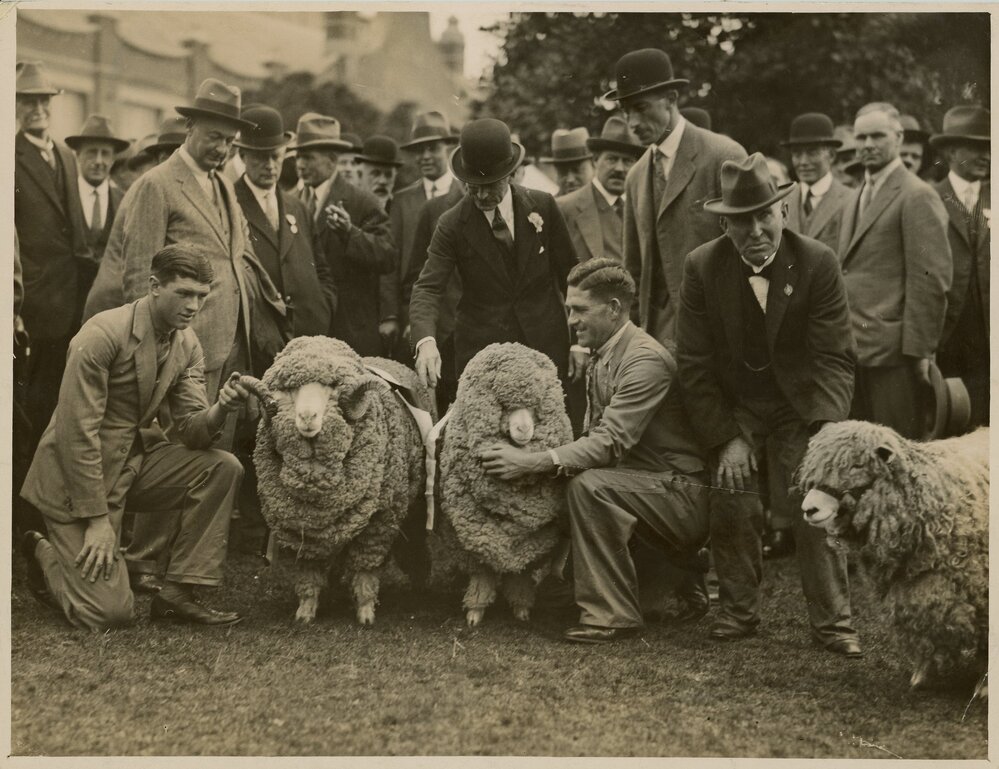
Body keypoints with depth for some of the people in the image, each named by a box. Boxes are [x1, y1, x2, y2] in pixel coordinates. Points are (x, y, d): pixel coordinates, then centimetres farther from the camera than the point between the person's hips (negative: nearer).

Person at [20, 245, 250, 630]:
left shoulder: (187, 344, 2)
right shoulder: (102, 335, -21)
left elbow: (191, 431, -1)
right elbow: (77, 432, -21)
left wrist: (221, 408, -24)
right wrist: (97, 520, -21)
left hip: (138, 459, 7)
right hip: (76, 473, -7)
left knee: (224, 468, -16)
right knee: (108, 613, -15)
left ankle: (177, 592, -7)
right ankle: (44, 552, 17)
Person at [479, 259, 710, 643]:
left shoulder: (646, 360, -20)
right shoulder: (602, 358, 10)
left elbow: (611, 442, -27)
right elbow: (596, 436, 7)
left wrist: (531, 462, -30)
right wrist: (530, 459, -8)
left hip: (684, 493, -10)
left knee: (589, 486, -27)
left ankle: (611, 614, -18)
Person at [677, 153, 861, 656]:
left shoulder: (818, 263, -15)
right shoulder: (702, 267, -12)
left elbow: (834, 358, -13)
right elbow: (694, 364, -8)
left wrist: (827, 431, -26)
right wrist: (725, 438, -15)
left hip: (802, 400, -1)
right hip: (734, 404, 1)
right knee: (731, 496, -12)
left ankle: (832, 621, -3)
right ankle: (738, 611, 4)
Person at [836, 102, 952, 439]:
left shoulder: (917, 196, -8)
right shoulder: (855, 197, 19)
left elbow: (931, 279, -13)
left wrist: (919, 349, -16)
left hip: (892, 350, -8)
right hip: (853, 349, 8)